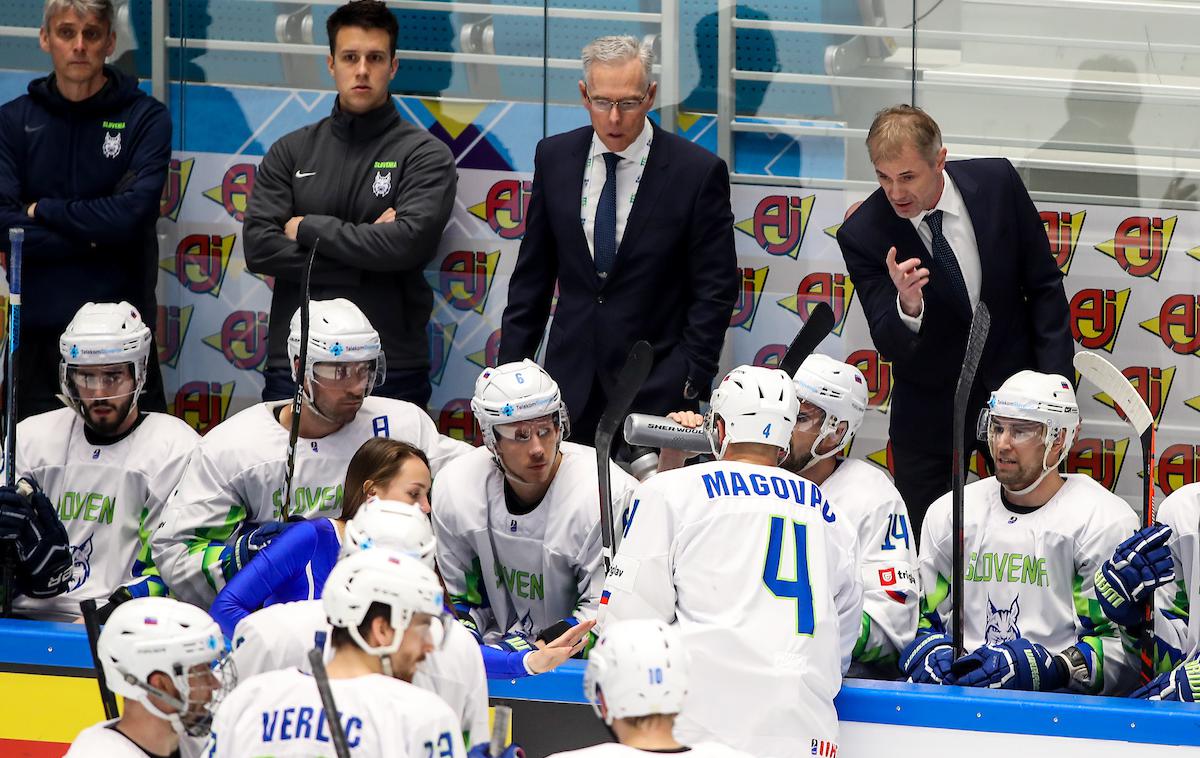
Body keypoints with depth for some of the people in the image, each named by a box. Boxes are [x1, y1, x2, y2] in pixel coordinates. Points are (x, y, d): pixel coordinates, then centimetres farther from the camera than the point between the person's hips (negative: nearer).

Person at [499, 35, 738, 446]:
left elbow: (714, 290, -3)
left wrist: (690, 381, -9)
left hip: (655, 391, -3)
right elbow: (532, 274, 13)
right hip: (570, 379, 3)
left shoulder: (698, 172, -5)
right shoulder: (555, 157, 6)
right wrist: (512, 367, 8)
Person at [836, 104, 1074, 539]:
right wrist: (907, 306, -41)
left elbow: (1044, 286, -1)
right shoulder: (862, 234, -16)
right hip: (930, 414, -1)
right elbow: (889, 345, -18)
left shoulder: (997, 183, -11)